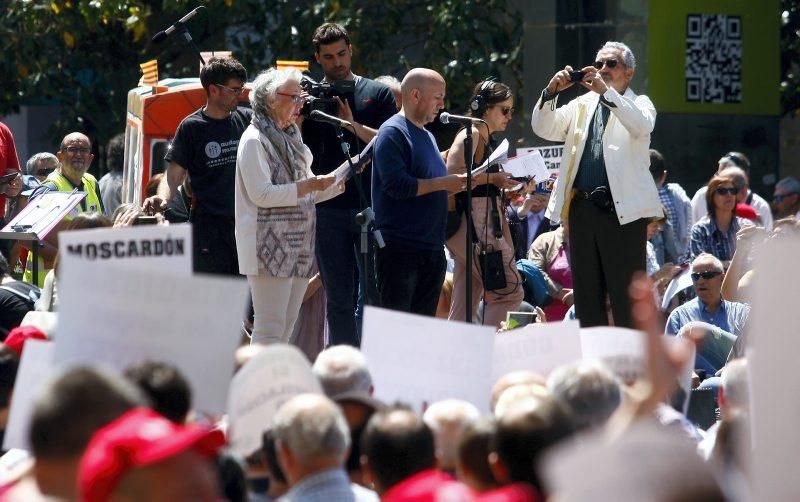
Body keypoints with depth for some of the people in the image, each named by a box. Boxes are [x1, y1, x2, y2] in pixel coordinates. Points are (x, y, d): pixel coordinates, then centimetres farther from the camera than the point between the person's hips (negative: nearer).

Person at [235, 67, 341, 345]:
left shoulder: (290, 139, 19)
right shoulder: (255, 140, -9)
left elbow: (308, 194, 23)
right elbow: (260, 194, -18)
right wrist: (306, 186, -19)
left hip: (297, 246, 9)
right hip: (269, 247, -9)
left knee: (286, 329, 8)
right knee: (269, 331, -12)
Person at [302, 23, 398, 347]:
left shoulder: (377, 93, 8)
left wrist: (354, 126, -13)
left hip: (371, 207, -1)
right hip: (329, 210, 2)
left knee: (375, 294, -2)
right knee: (339, 299, 4)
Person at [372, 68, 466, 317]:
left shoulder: (427, 136, 21)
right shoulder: (393, 132, -8)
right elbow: (397, 185, -20)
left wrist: (456, 183, 11)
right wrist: (443, 184, -16)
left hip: (431, 248, 9)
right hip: (400, 248, -9)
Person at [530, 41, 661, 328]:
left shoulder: (638, 104, 8)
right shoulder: (582, 105, 19)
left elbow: (641, 126, -15)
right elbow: (543, 129, 8)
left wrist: (606, 91, -22)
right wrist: (551, 91, -7)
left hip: (622, 210, -5)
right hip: (581, 207, 5)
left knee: (626, 296, -7)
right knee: (586, 295, 8)